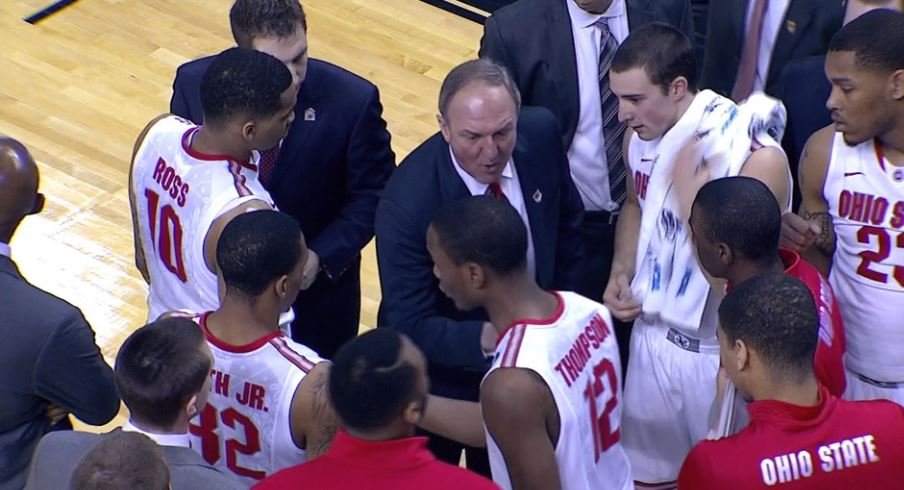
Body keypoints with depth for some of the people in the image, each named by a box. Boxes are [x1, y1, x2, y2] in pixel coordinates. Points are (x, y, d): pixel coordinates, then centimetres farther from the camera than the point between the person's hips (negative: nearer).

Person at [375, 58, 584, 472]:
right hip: (441, 376, -4)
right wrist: (484, 339, -46)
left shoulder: (541, 134, -20)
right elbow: (410, 326, -30)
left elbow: (567, 219, 1)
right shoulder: (407, 203, -34)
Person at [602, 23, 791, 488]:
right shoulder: (642, 136, -4)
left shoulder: (758, 158, -25)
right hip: (652, 336, 6)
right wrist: (621, 271, 1)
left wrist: (690, 192, -33)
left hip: (720, 356, -6)